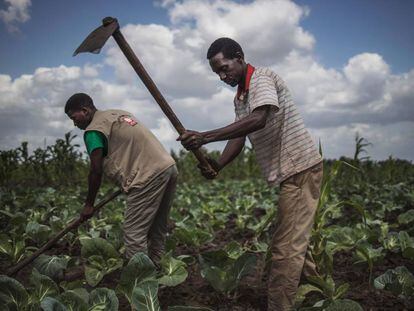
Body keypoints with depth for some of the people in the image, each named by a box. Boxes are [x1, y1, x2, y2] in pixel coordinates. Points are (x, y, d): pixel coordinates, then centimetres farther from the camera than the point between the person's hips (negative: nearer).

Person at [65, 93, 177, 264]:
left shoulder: (94, 130, -4)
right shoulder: (118, 113, 22)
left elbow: (96, 171, -5)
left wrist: (88, 204, 6)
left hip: (149, 176, -9)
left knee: (134, 233, -5)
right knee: (156, 230, 15)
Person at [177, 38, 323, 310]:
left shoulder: (262, 78, -15)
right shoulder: (240, 98, 14)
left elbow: (258, 120, -33)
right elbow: (239, 136, 5)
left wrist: (205, 137, -37)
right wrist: (217, 166, -13)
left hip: (301, 167, -10)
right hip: (292, 171, 10)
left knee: (286, 246, -9)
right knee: (295, 239, 22)